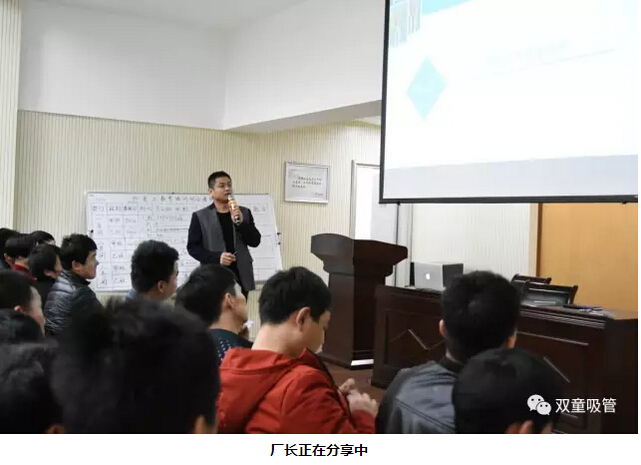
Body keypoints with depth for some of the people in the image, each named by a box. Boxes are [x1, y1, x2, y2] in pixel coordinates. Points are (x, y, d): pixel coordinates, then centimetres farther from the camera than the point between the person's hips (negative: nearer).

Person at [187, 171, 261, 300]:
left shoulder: (244, 213, 11)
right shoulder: (200, 216, 2)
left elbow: (255, 241, 5)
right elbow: (192, 247, 0)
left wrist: (241, 223, -11)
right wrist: (217, 257, -15)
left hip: (241, 277, 3)